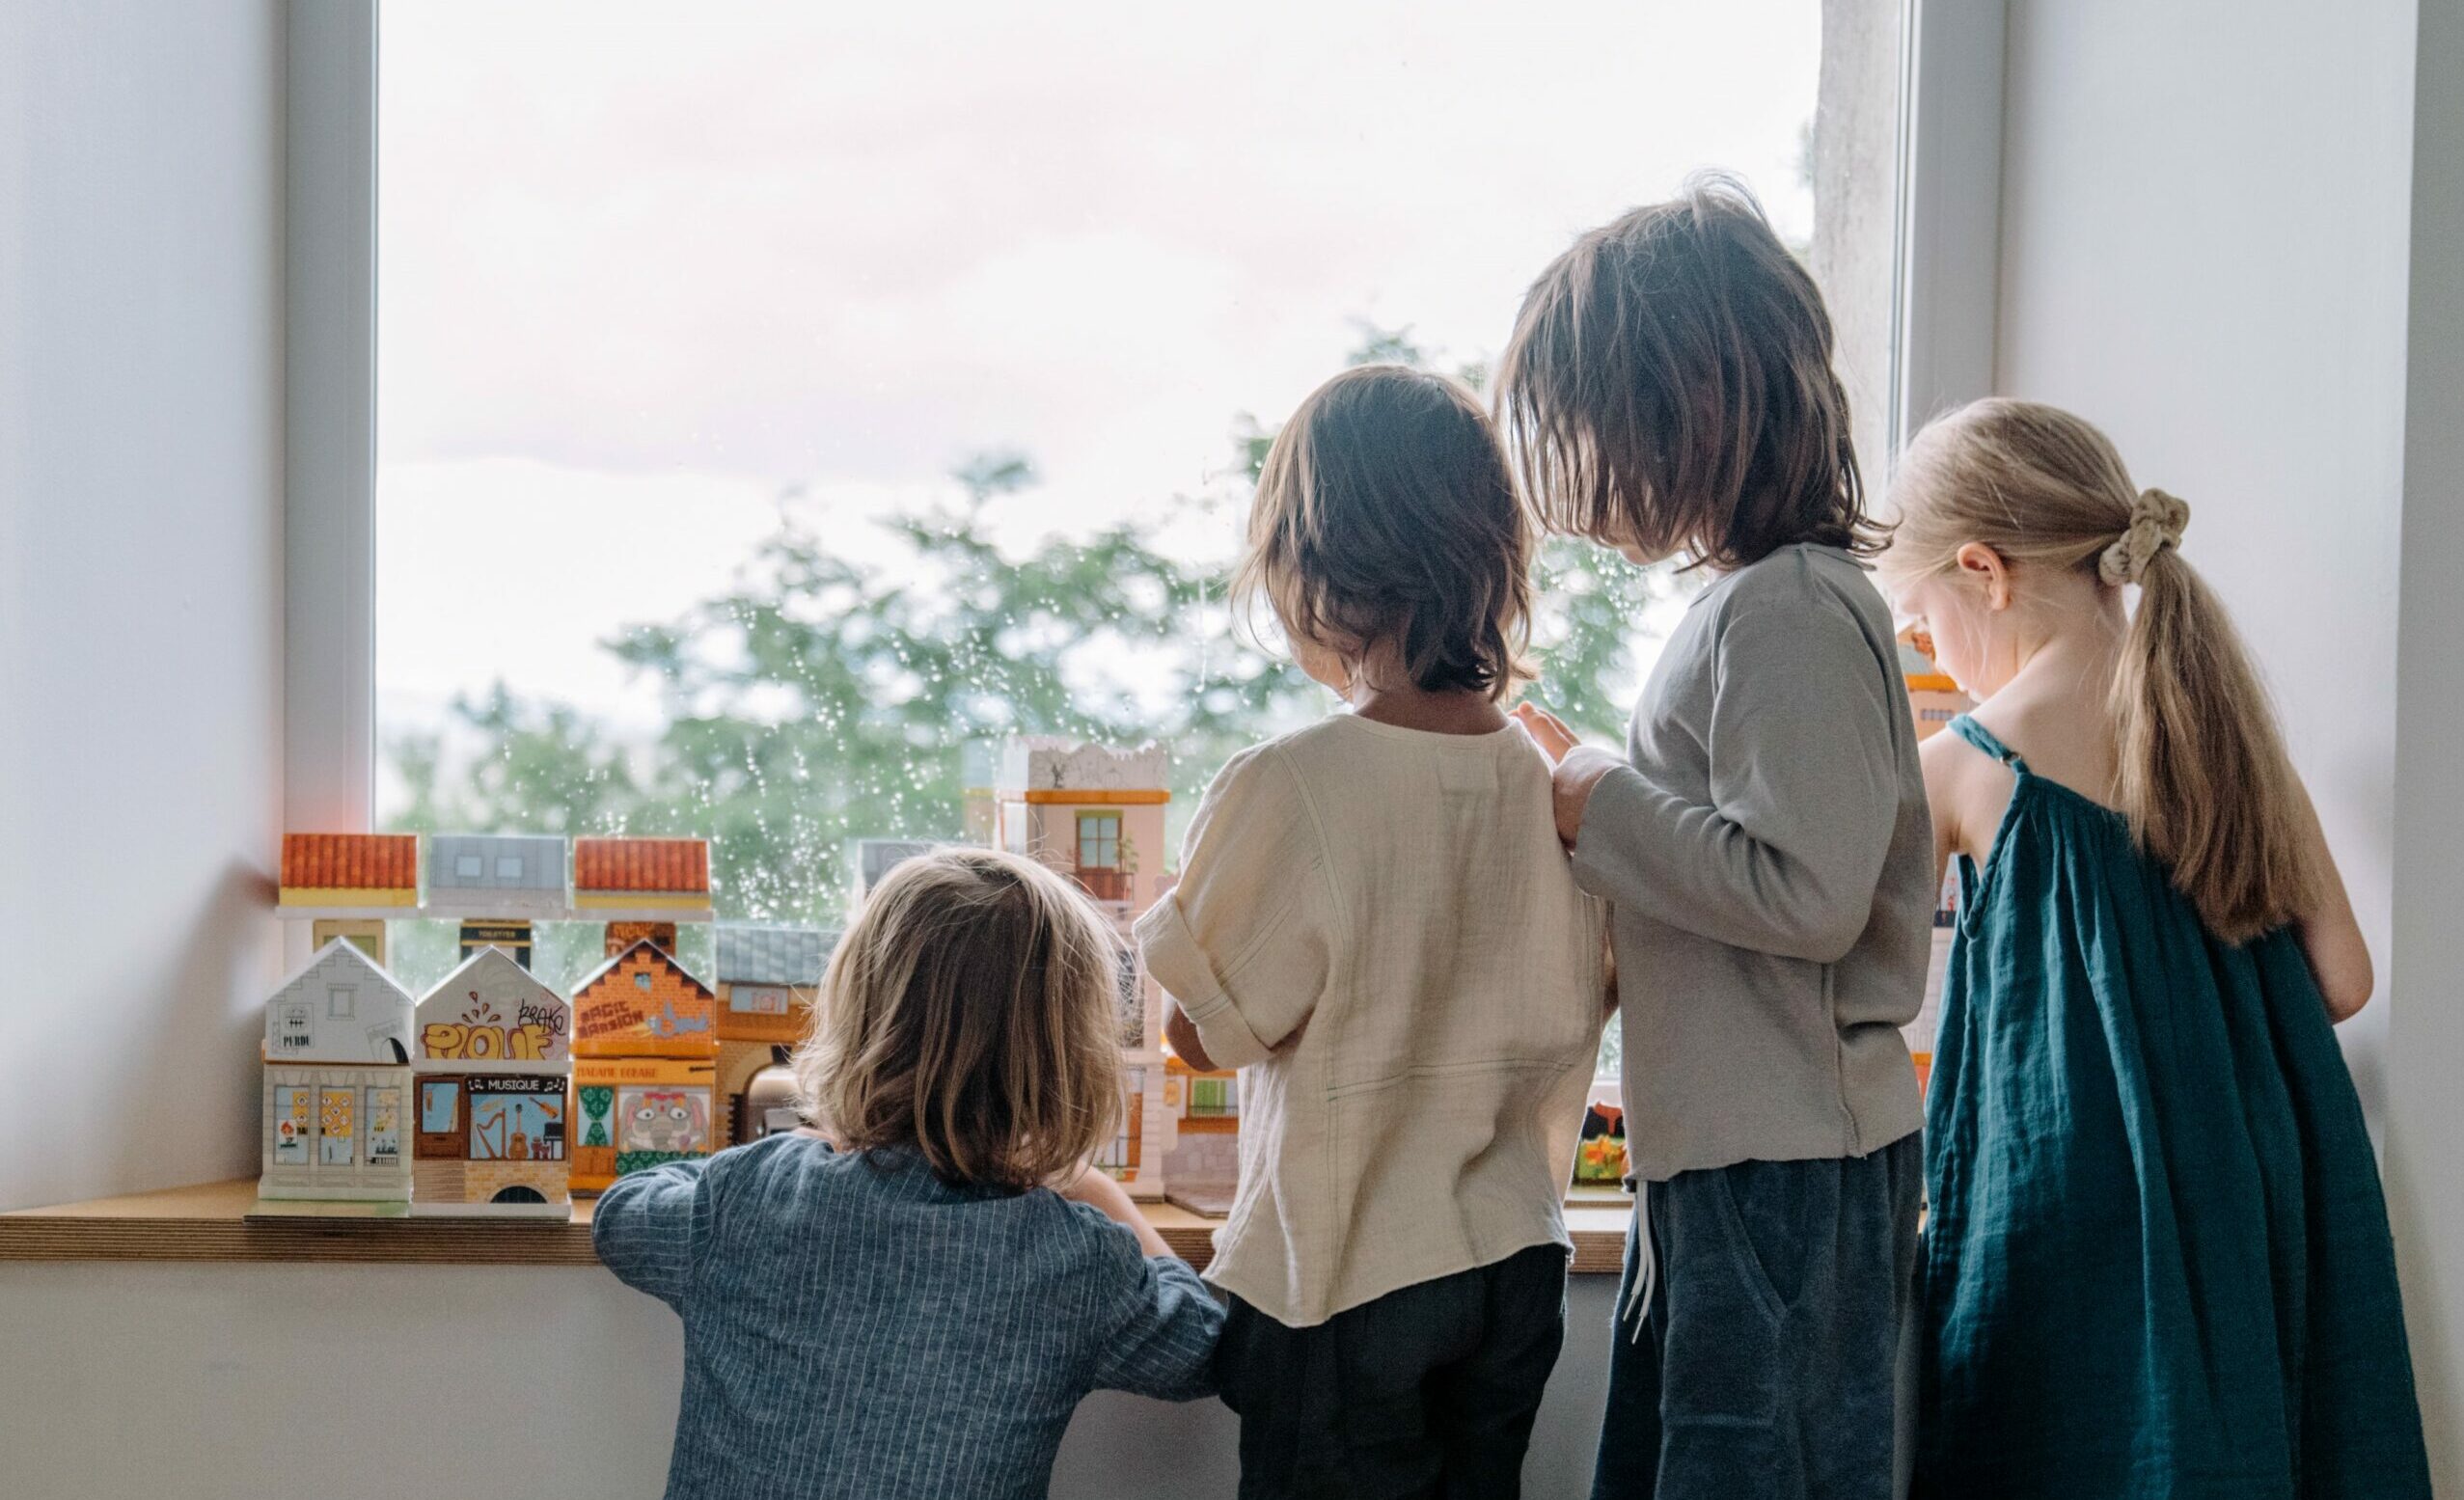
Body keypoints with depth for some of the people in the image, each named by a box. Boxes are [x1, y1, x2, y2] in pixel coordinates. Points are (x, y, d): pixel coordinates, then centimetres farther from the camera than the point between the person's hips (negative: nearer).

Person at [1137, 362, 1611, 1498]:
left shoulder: (1287, 787, -19)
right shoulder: (1554, 782, -2)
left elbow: (1203, 1029, -9)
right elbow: (1571, 1019, 7)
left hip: (1348, 1274, -5)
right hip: (1518, 1259, 5)